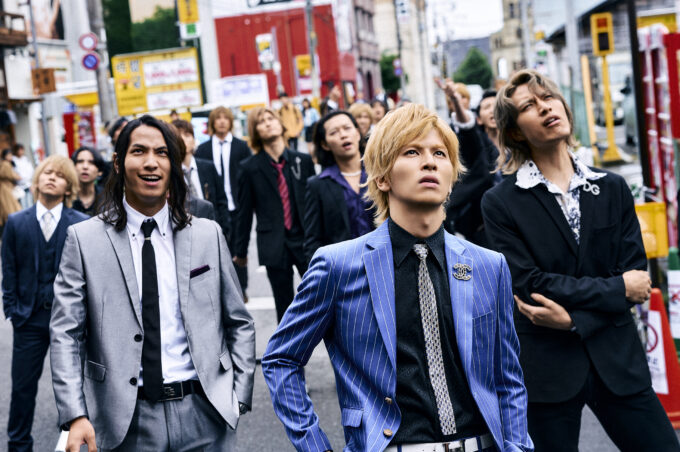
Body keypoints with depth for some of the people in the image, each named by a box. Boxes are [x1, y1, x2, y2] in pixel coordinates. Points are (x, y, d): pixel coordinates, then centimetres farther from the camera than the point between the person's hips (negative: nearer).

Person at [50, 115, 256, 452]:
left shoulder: (209, 235, 6)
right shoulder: (84, 239, 0)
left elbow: (239, 324, 10)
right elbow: (66, 334, -3)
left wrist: (239, 398, 2)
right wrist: (75, 416, -12)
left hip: (204, 415, 2)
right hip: (126, 422, -1)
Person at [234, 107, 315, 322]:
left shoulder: (303, 160, 3)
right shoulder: (250, 167, -1)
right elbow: (244, 212, 3)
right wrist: (240, 251, 6)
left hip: (305, 241, 1)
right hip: (274, 246, -1)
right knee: (284, 307, 7)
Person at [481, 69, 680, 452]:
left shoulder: (612, 187, 6)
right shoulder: (502, 202, -4)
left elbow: (636, 274, -1)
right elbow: (528, 284, -12)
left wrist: (574, 318, -16)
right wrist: (617, 288, -10)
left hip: (617, 360, 3)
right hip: (546, 368, -2)